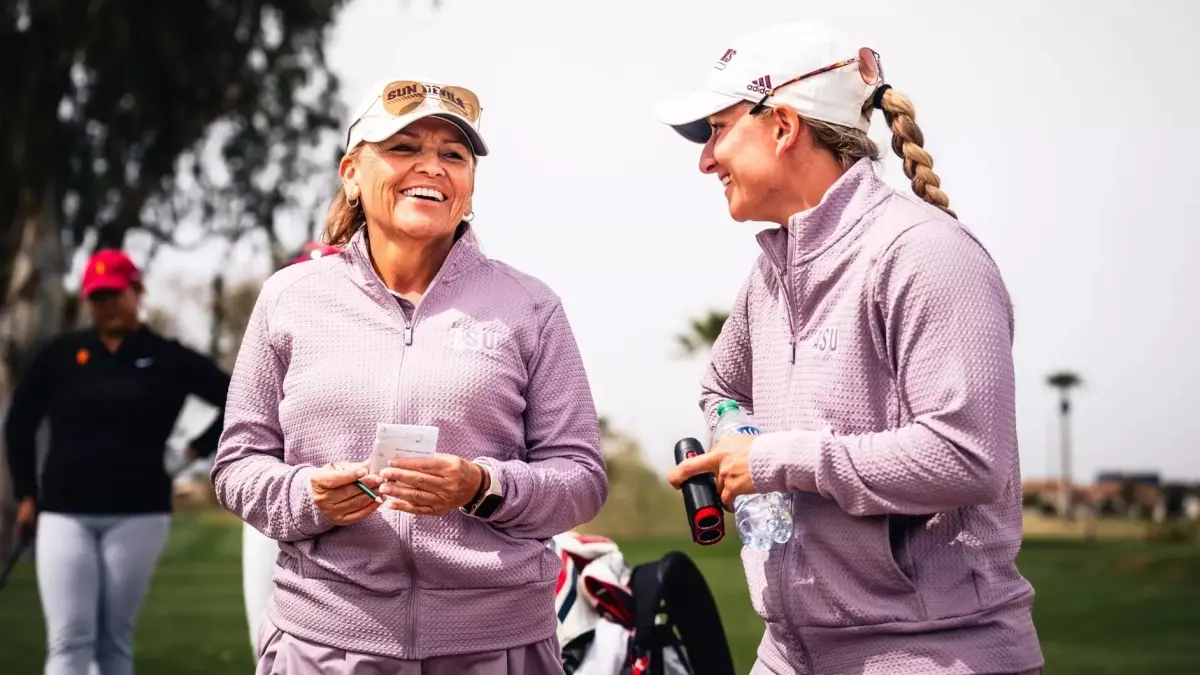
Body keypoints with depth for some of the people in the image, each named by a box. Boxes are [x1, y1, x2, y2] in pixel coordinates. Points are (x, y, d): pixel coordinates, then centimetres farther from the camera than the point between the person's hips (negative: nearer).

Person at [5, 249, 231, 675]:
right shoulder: (61, 353, 5)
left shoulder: (168, 358, 1)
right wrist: (25, 493, 11)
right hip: (64, 514, 1)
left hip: (137, 514, 0)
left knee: (115, 641, 5)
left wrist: (199, 449, 2)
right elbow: (19, 423, 13)